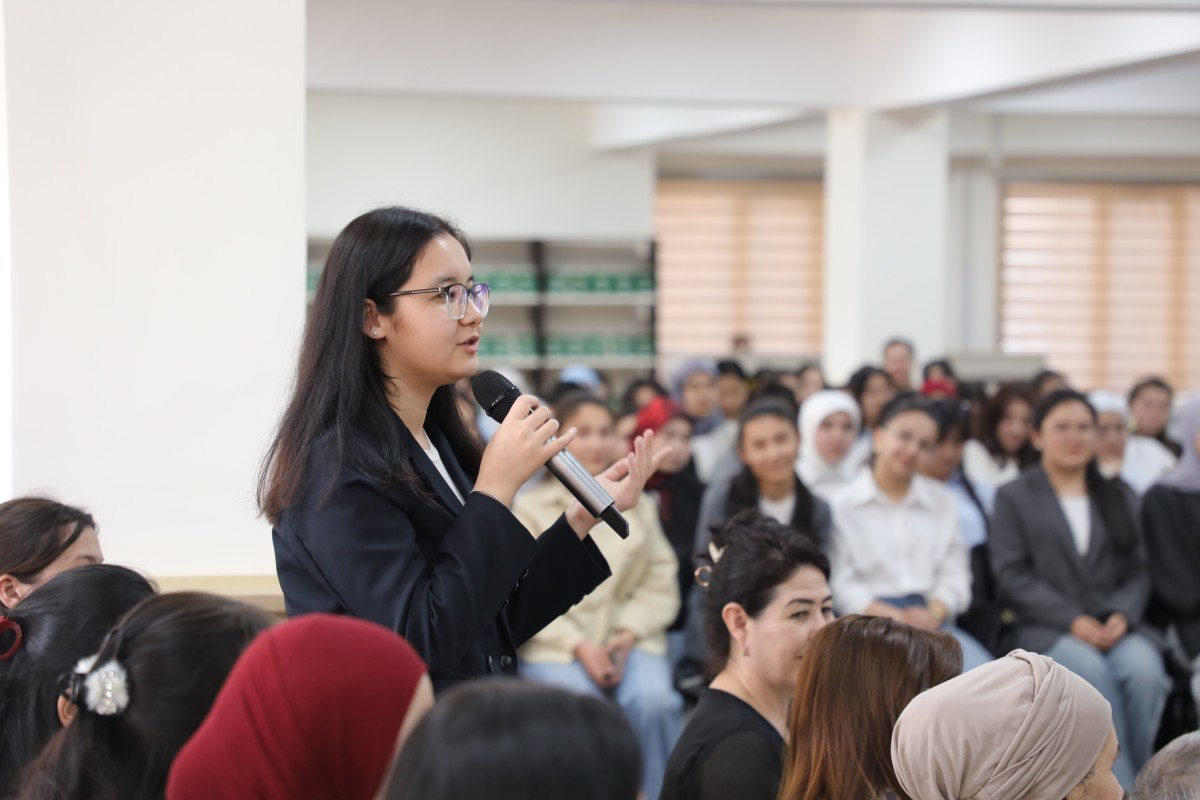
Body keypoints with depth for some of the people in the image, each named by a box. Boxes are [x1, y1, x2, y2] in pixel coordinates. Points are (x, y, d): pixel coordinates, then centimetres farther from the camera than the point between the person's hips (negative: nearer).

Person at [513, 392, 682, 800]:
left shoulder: (638, 505, 13)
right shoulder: (531, 507, 3)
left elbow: (660, 583, 7)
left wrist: (628, 635, -10)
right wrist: (579, 646, -15)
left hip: (629, 638, 2)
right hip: (556, 642, -2)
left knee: (653, 700, -28)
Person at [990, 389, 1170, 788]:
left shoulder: (1118, 497, 22)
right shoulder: (1014, 497, 11)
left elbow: (1137, 570, 15)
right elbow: (1012, 577, 0)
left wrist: (1123, 614, -8)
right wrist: (1073, 620, -12)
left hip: (1114, 626, 3)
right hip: (1047, 630, -3)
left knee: (1144, 668, -32)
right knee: (1092, 670, -36)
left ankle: (1135, 778, -21)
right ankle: (1123, 788, -33)